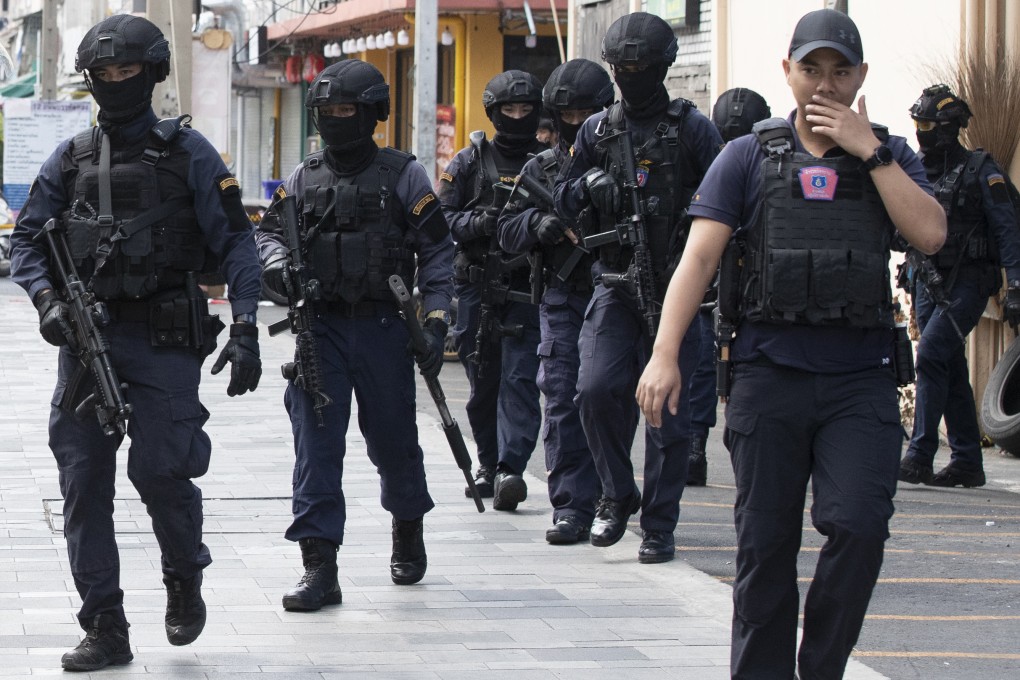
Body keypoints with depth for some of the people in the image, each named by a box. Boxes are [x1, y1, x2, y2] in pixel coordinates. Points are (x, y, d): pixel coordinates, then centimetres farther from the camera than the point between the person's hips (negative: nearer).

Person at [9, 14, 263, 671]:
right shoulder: (70, 159, 11)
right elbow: (26, 241, 13)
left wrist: (246, 329, -11)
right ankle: (105, 632, 7)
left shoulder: (188, 152, 2)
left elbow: (235, 243, -1)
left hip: (164, 342, -4)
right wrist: (48, 300, -6)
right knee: (84, 482, 1)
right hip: (86, 340, 4)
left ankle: (186, 579, 18)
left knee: (160, 470, -12)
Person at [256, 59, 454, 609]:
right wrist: (281, 269, -12)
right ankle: (320, 568, -9)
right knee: (316, 444, -8)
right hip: (319, 328, 2)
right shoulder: (302, 180, 9)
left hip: (383, 330, -2)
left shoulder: (402, 176, 0)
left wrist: (436, 321, -11)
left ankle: (408, 528, 40)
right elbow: (269, 233, 12)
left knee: (393, 441, 10)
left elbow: (437, 250, -2)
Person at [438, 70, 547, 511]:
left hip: (527, 290, -1)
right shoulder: (470, 162, 7)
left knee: (519, 379, -12)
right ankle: (488, 465, 24)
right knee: (483, 383, 9)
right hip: (477, 287, 1)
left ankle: (510, 470, -19)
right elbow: (440, 219, 2)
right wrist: (479, 223, -16)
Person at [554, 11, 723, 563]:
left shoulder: (691, 128, 1)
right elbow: (563, 201, 12)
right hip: (615, 285, 2)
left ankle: (659, 526, 9)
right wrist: (588, 184, -8)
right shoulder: (596, 130, 10)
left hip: (673, 287, -2)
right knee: (597, 389, -13)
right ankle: (617, 495, 9)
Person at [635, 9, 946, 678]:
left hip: (861, 379, 0)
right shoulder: (749, 157, 7)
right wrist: (666, 354, -15)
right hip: (770, 376, 0)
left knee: (858, 528, -15)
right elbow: (699, 255, -3)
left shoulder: (889, 157, 11)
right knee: (766, 546, 3)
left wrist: (869, 150, -7)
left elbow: (930, 234, -7)